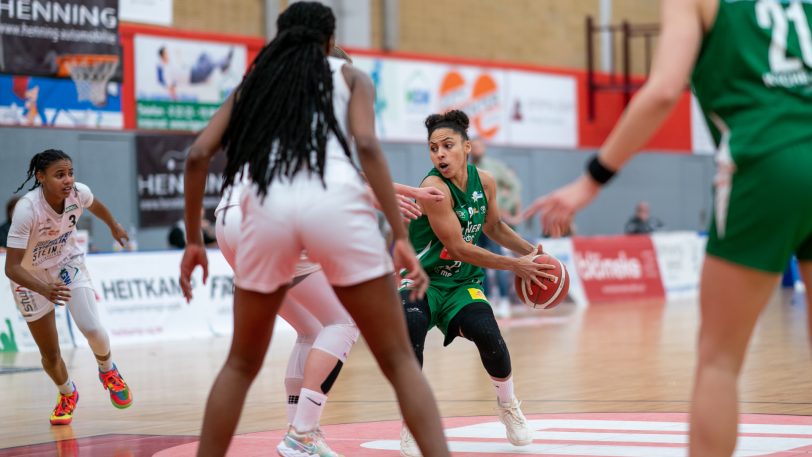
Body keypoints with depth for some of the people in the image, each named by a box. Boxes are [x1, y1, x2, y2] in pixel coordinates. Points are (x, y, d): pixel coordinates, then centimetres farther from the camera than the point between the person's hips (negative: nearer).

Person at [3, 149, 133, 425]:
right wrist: (45, 289, -52)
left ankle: (108, 371, 15)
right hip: (31, 278, -2)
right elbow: (12, 267, -36)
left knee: (91, 329, -20)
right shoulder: (26, 209, -36)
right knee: (50, 356, 4)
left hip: (68, 265, 3)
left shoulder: (79, 193, -23)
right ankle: (67, 394, 39)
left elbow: (95, 205, 6)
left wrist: (114, 226, 25)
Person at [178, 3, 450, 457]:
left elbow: (198, 155, 15)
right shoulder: (349, 76, 21)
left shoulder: (253, 83, 28)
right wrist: (401, 237, -2)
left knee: (242, 364, 20)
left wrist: (194, 239, 22)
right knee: (399, 360, 5)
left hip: (268, 208, 2)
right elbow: (367, 146, 2)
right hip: (335, 202, -2)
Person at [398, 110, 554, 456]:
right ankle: (412, 424, -19)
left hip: (462, 284, 4)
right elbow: (457, 248, -22)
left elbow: (493, 226, 19)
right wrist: (515, 265, -18)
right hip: (421, 280, -4)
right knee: (410, 325, -36)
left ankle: (508, 407, 9)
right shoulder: (434, 188, -22)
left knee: (488, 335, -24)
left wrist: (529, 250, 7)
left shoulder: (484, 182, -2)